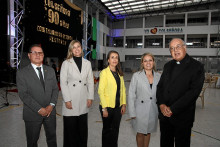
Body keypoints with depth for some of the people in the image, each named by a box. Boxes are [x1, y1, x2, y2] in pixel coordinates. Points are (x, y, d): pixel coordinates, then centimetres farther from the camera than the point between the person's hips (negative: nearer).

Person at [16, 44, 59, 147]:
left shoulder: (50, 70, 7)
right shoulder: (22, 73, -5)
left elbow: (55, 89, 5)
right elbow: (23, 94, -12)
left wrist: (52, 105, -10)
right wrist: (39, 109, -17)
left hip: (50, 111, 3)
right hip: (32, 114, -3)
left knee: (52, 138, 17)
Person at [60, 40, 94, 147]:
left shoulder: (87, 63, 8)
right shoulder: (66, 63, -1)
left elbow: (90, 81, 8)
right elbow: (63, 83, -4)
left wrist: (90, 97, 2)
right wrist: (67, 100, -9)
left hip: (83, 102, 3)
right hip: (71, 102, -3)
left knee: (83, 128, 12)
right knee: (70, 128, 6)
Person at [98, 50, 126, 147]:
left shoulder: (119, 73, 9)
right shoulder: (104, 72, -9)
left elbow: (123, 89, 11)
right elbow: (101, 91, -12)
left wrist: (124, 104, 4)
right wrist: (104, 108, -15)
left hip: (118, 107, 5)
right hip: (108, 106, -5)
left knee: (115, 130, 14)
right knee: (107, 130, 11)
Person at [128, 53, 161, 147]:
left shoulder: (158, 76, 2)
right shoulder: (136, 76, -7)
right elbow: (131, 95, -6)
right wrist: (132, 113, -9)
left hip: (153, 110, 3)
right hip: (140, 111, -3)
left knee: (148, 132, 17)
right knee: (140, 133, 10)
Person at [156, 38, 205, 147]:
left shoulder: (196, 66, -7)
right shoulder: (168, 65, 10)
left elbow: (194, 91, -16)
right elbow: (160, 86, 8)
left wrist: (172, 109, -18)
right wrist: (161, 104, -8)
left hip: (182, 117, -4)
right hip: (164, 114, 5)